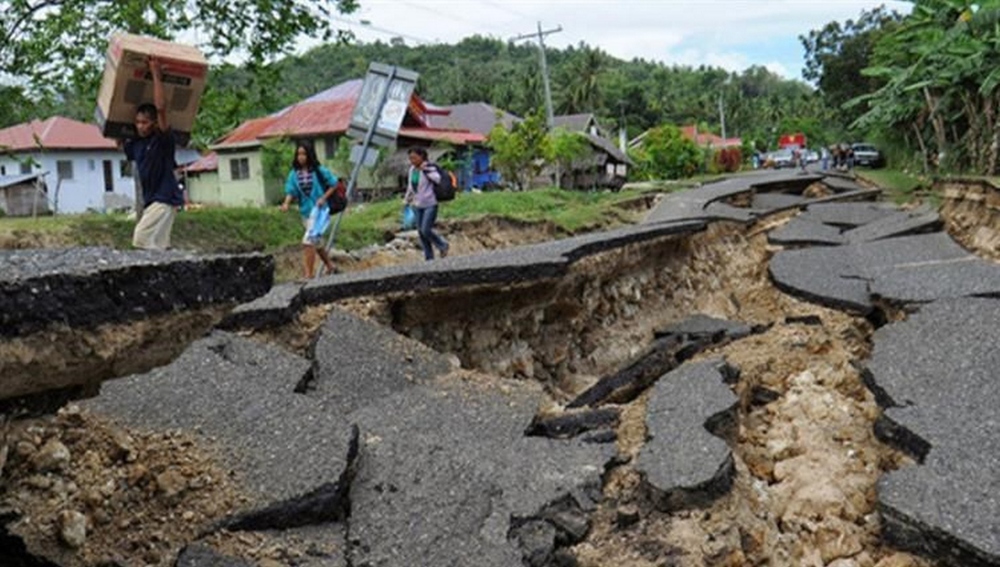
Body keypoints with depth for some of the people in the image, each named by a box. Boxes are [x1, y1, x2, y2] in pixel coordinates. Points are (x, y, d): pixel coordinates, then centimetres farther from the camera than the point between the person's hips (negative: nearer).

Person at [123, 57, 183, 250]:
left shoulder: (164, 140, -10)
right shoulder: (136, 144, 10)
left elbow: (161, 107, -23)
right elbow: (120, 143, 35)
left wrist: (156, 75, -19)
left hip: (165, 198, -9)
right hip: (151, 200, 9)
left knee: (142, 237, -17)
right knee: (159, 244, 9)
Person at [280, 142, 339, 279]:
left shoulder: (319, 171, -8)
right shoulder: (294, 174, 2)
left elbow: (334, 184, 0)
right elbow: (291, 191, -4)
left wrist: (323, 198, -11)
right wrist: (286, 203, -24)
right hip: (305, 211, 6)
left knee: (308, 240, -18)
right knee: (316, 242, 19)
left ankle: (308, 275, -13)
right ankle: (330, 267, 39)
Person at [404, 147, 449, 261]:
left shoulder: (429, 168, -15)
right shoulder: (412, 169, 5)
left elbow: (438, 179, -33)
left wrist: (425, 169, -35)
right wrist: (407, 200, 26)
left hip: (430, 204, -7)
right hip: (418, 205, 7)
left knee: (426, 230, -13)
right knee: (421, 232, 6)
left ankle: (442, 246, 13)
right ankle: (429, 258, 17)